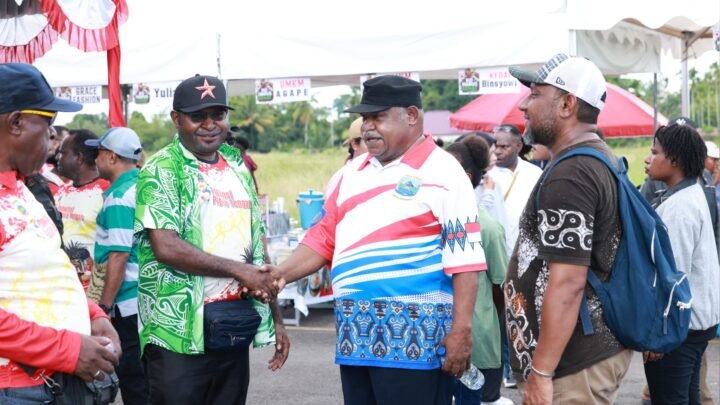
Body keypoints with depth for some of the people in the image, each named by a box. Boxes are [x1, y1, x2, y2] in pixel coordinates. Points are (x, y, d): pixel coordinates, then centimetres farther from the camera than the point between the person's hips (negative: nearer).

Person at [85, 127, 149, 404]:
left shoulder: (119, 197, -15)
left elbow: (118, 257, -21)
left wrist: (105, 306, -17)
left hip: (129, 303, -9)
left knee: (133, 382, -1)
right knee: (148, 380, 15)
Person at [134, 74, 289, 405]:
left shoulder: (238, 169, 15)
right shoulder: (161, 171, -5)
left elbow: (257, 246, 18)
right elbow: (166, 247, -17)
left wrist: (275, 318, 14)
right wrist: (237, 270, -15)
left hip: (235, 328, 6)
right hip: (179, 331, -6)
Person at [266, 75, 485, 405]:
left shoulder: (441, 171, -6)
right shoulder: (355, 172, 16)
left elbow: (464, 257, -12)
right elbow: (325, 237, 18)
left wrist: (462, 328, -18)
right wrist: (284, 272, 2)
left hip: (415, 336, -7)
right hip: (357, 335, 7)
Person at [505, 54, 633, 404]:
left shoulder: (569, 175, -19)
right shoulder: (598, 160, 13)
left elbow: (568, 283, -24)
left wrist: (541, 372, -22)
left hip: (572, 362, -10)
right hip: (597, 347, 10)